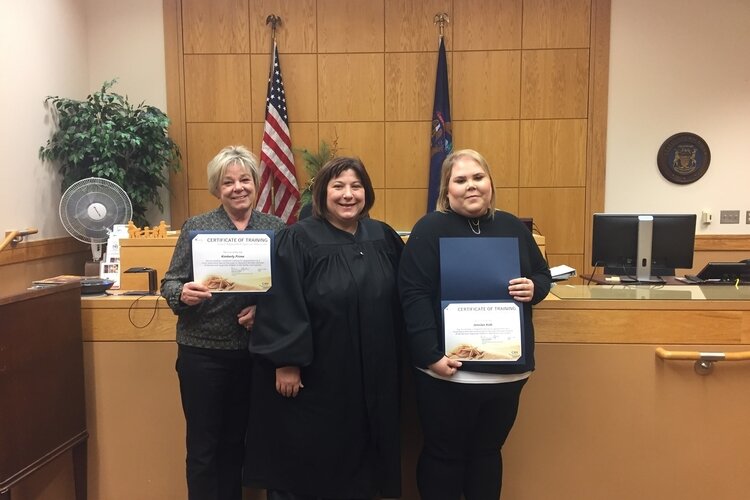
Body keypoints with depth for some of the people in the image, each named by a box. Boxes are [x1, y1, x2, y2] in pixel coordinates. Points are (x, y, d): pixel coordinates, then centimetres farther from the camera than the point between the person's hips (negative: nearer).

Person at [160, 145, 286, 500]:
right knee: (203, 444, 9)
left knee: (237, 441, 17)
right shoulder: (196, 227, -1)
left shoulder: (275, 228, 2)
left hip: (253, 351, 2)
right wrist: (183, 294, -23)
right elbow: (169, 283, -2)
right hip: (203, 351, -1)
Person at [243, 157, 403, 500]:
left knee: (359, 456, 17)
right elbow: (281, 304, -14)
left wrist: (395, 355, 10)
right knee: (306, 458, 9)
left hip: (371, 374, 5)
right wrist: (286, 362, -18)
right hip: (315, 373, -4)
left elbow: (400, 299, 13)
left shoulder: (383, 237, 5)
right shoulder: (298, 240, -10)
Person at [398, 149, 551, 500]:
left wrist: (533, 288, -7)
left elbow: (543, 275, 18)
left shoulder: (513, 227, 9)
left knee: (489, 452, 20)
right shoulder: (430, 229, -7)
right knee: (444, 455, 11)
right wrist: (431, 356, -21)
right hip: (449, 372, -4)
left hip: (508, 369, 5)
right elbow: (413, 296, -14)